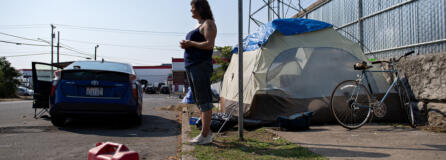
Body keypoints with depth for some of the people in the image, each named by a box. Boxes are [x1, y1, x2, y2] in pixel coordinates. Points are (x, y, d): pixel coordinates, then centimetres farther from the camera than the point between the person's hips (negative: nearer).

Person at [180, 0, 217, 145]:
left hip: (201, 66, -10)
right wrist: (186, 45, 7)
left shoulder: (208, 24, -7)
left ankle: (205, 135, -6)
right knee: (199, 101, 11)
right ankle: (207, 132, 18)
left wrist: (190, 43, -12)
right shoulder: (198, 25, 23)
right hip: (191, 66, 10)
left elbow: (209, 45, -19)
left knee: (204, 101, -8)